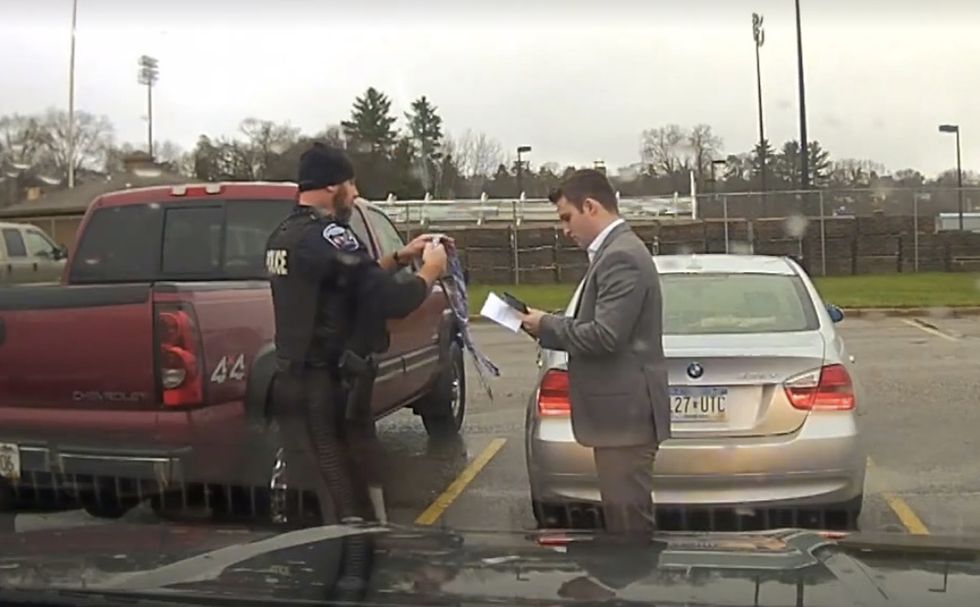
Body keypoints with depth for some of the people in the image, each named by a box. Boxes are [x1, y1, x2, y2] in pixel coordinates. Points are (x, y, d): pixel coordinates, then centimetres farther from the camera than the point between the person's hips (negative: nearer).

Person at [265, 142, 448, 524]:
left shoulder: (284, 236, 14)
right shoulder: (328, 236, -16)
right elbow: (390, 301, -22)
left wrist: (399, 259, 18)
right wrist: (429, 271, -4)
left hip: (295, 380, 10)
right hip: (328, 385, -10)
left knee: (328, 493, 16)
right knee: (351, 504, -4)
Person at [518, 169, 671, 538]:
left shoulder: (621, 257, -17)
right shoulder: (616, 251, 15)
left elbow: (604, 336, -24)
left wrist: (546, 326, -11)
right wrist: (551, 327, 6)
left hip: (625, 412, -10)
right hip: (620, 409, 10)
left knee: (628, 523, -2)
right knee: (623, 515, 16)